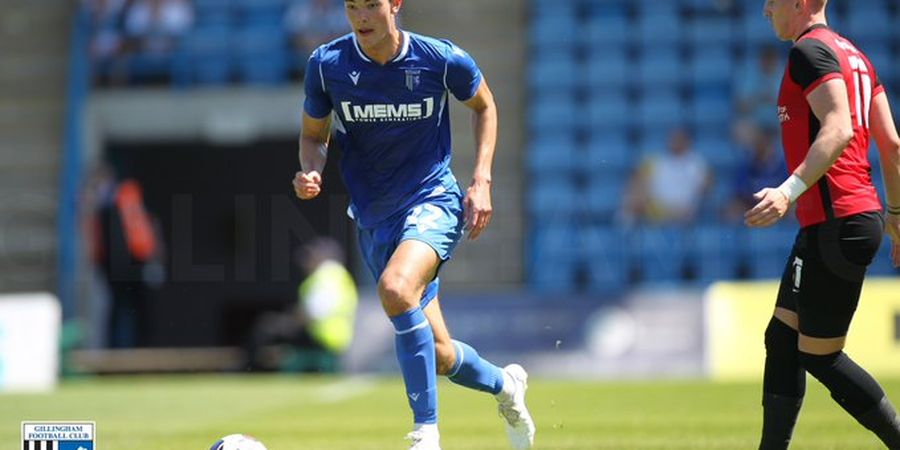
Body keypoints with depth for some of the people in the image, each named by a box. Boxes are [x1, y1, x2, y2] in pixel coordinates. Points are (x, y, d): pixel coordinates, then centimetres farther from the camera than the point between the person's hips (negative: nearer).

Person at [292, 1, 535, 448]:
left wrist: (481, 181, -2)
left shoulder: (442, 59, -12)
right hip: (373, 219, 4)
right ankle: (504, 384, 41)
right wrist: (310, 172, -15)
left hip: (433, 200, -4)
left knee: (395, 288, -35)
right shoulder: (326, 64, -8)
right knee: (438, 356, 6)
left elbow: (484, 106, 8)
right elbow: (313, 135, 8)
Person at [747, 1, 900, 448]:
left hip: (837, 223, -10)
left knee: (820, 356, -4)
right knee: (781, 339, 13)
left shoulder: (809, 50, -10)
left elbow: (839, 130, -24)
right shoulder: (854, 55, 18)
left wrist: (789, 191, -32)